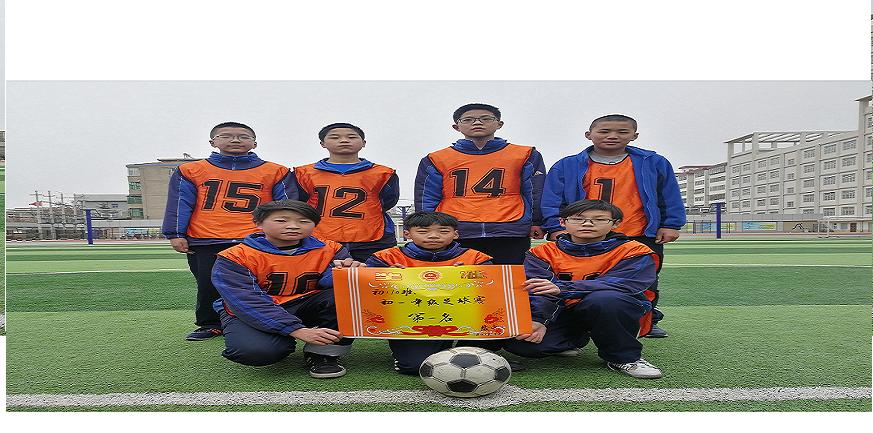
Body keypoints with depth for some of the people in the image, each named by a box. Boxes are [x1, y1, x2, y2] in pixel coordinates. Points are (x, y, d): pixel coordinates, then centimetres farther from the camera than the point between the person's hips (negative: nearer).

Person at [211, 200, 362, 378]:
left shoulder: (329, 250, -2)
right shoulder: (236, 257, -14)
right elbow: (248, 302, -23)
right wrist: (297, 330, -32)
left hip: (304, 306, 2)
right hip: (250, 314, -1)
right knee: (254, 350, -35)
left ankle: (323, 352, -10)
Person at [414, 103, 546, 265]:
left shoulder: (525, 156, 12)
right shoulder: (437, 160, 12)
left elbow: (535, 193, 10)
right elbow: (425, 198, 11)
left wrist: (535, 223, 1)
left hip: (509, 235, 0)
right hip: (454, 235, 0)